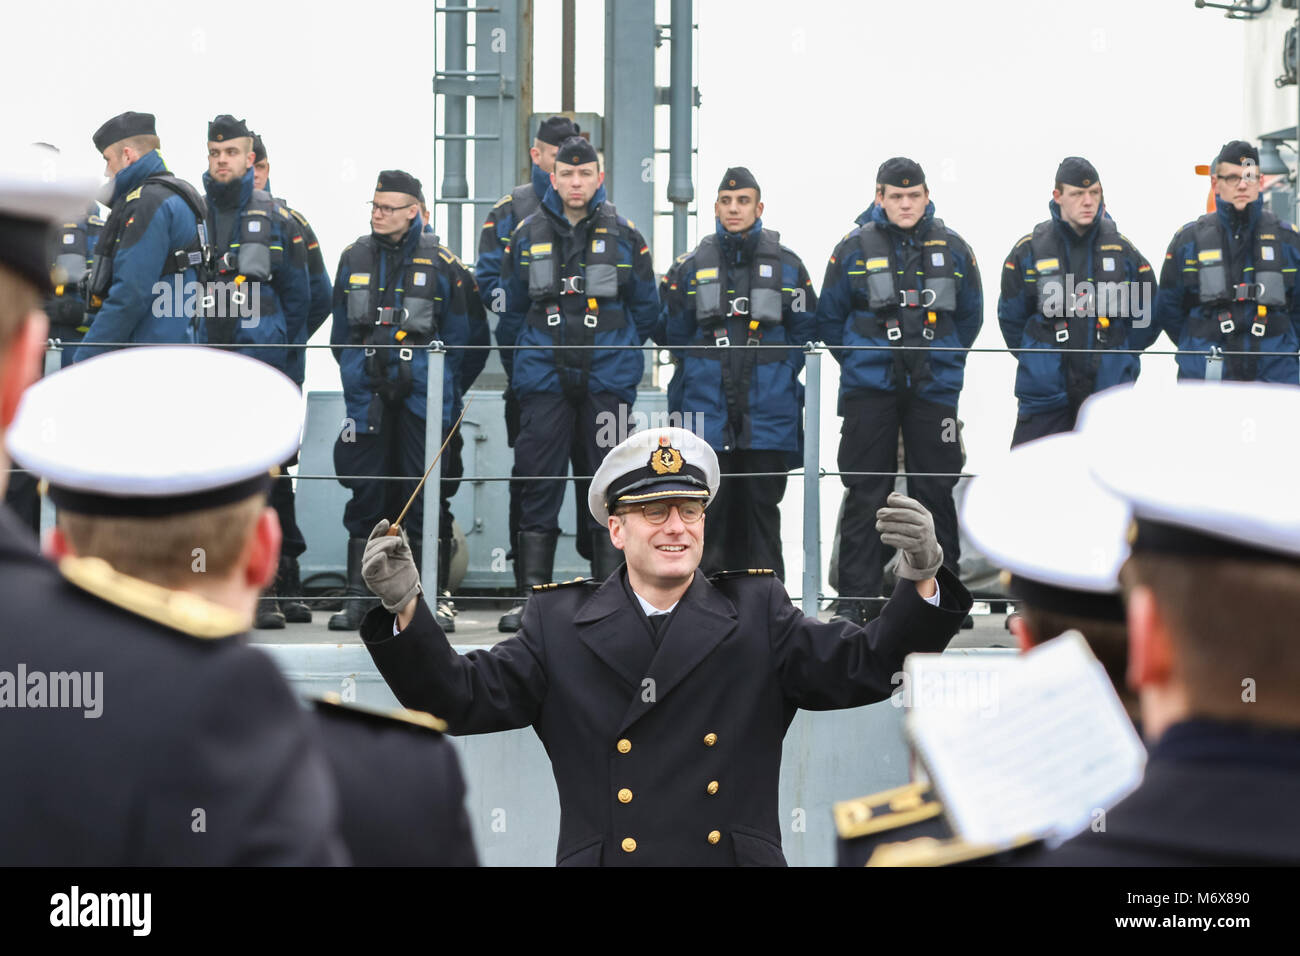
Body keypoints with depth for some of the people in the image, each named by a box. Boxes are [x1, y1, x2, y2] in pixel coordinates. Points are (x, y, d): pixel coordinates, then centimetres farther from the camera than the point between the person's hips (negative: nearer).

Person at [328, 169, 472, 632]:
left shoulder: (441, 264, 0)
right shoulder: (354, 258, 9)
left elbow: (458, 337, 4)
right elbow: (341, 330, 17)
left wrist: (447, 393, 3)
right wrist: (356, 375, 15)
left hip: (423, 391, -2)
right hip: (368, 394, 3)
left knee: (427, 492, -1)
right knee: (365, 492, 3)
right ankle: (358, 597, 8)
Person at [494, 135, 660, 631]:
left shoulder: (623, 236, 3)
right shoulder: (527, 235, 6)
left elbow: (645, 308, 13)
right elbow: (510, 310, 15)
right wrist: (517, 367, 17)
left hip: (607, 378, -1)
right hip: (543, 378, 1)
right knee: (537, 479, -2)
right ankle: (533, 588, 2)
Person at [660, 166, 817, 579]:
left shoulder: (787, 266, 7)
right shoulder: (691, 266, 8)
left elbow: (804, 331, 10)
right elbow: (675, 333, 12)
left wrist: (776, 375, 4)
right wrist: (706, 376, 7)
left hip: (768, 413, 0)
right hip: (708, 411, 0)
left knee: (762, 505, 2)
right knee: (710, 505, 0)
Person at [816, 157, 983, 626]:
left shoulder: (953, 248, 6)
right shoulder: (855, 249, 1)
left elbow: (971, 316, 17)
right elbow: (828, 318, 9)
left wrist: (943, 361, 11)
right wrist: (860, 360, 7)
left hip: (934, 390, 1)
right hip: (869, 392, -1)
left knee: (936, 491, 2)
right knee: (866, 494, -1)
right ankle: (856, 598, 3)